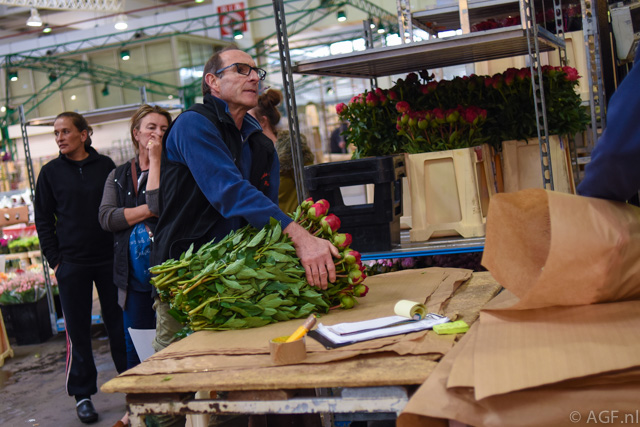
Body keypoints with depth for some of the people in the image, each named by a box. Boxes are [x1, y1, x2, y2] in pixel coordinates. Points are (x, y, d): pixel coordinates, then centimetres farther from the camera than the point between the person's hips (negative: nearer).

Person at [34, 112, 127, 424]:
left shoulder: (105, 165, 4)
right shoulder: (50, 172, 4)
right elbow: (43, 220, 7)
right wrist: (55, 260, -2)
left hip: (109, 258, 1)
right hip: (72, 264, 0)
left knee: (119, 324, 7)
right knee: (78, 330, 3)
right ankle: (82, 395, 14)